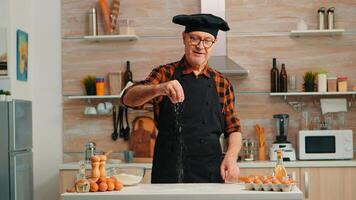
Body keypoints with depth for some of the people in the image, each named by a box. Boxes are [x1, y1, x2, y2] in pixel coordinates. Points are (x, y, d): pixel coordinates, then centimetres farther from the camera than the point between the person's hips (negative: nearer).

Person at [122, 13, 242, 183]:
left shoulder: (222, 83, 8)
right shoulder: (165, 74, 3)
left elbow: (233, 129, 12)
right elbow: (128, 98, -12)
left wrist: (231, 157, -9)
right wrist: (159, 89, -32)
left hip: (210, 174, 2)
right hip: (167, 174, -1)